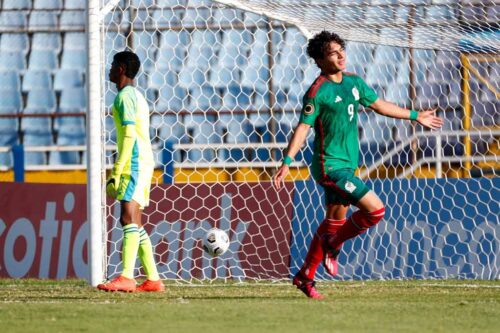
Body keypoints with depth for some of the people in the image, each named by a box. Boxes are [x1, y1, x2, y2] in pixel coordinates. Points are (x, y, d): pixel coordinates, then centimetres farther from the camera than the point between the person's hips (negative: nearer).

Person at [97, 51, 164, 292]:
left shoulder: (125, 96, -9)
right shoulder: (137, 96, 22)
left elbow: (129, 136, -18)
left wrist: (116, 172, -21)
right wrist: (118, 171, 26)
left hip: (134, 164, -10)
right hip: (141, 164, 10)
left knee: (129, 218, -19)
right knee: (133, 222, 11)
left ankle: (127, 277, -30)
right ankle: (153, 279, 9)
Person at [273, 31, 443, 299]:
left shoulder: (354, 82, 9)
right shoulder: (318, 92, -14)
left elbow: (379, 105, 23)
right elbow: (303, 128, -15)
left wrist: (415, 116, 29)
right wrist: (287, 161, -25)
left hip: (347, 164, 8)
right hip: (329, 165, -8)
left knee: (335, 221, 13)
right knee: (375, 209, -16)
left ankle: (305, 277, 22)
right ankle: (333, 246, 5)